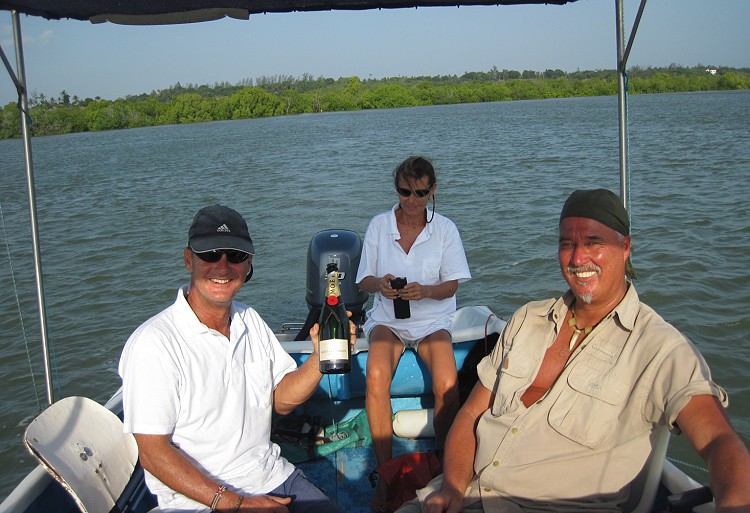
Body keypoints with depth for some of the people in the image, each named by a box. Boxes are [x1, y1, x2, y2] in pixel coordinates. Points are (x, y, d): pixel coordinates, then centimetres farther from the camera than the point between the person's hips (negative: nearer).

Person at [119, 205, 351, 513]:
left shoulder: (250, 320, 6)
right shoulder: (153, 344, -16)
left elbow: (282, 400, 8)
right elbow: (153, 453, -15)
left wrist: (322, 356, -9)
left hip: (273, 477, 5)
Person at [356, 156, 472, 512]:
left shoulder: (445, 229, 3)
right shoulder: (379, 226, 5)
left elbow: (452, 284, 1)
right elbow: (365, 280, 5)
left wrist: (425, 291, -21)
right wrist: (380, 284, -19)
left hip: (432, 319, 0)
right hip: (386, 318, 0)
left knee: (447, 385, -29)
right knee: (376, 376, -32)